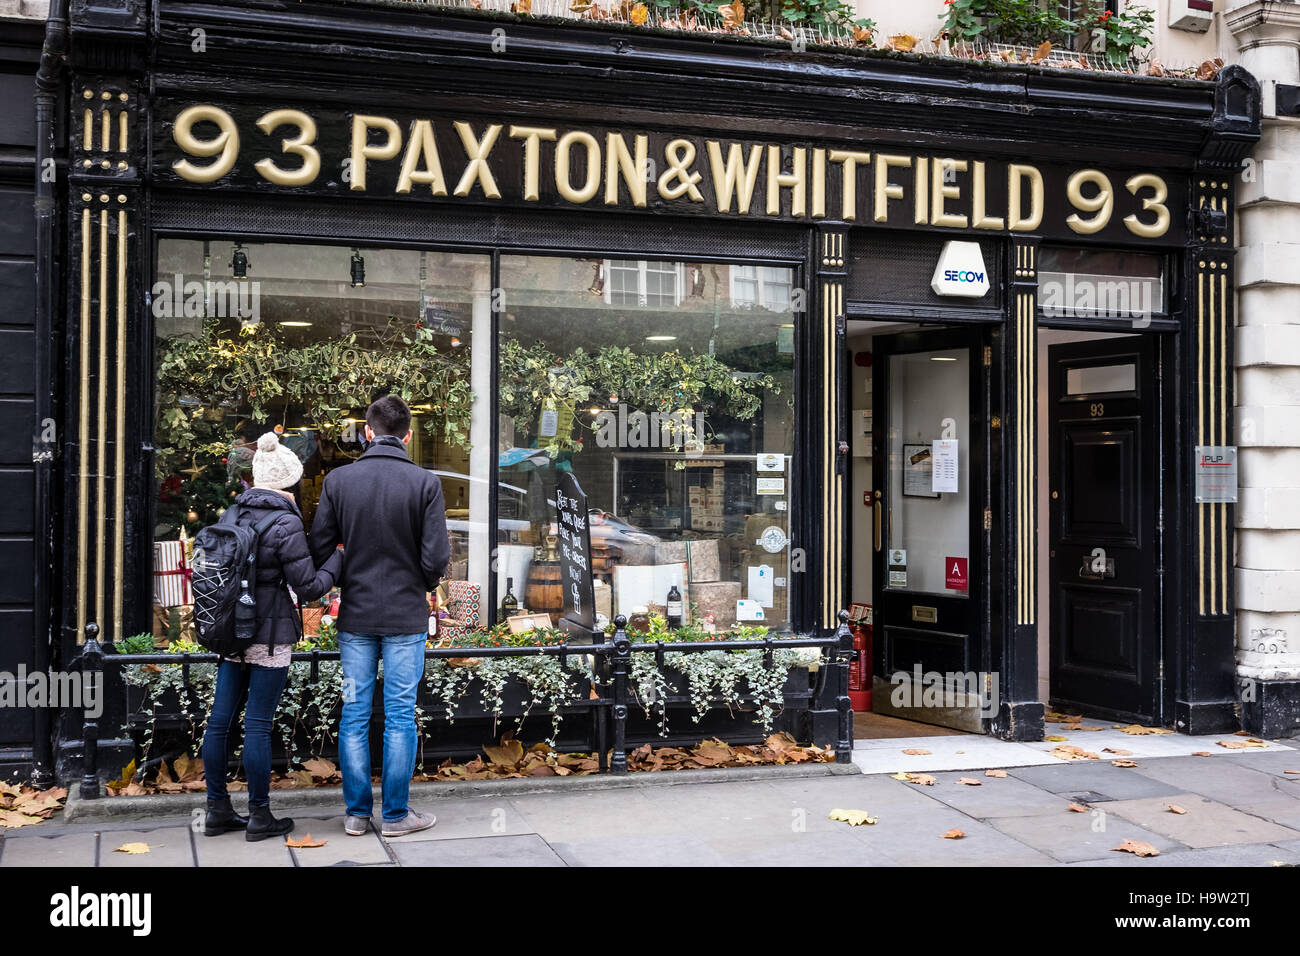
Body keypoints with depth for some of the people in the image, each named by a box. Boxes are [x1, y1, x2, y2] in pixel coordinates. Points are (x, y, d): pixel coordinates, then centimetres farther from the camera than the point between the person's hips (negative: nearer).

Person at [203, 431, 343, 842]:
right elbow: (309, 587, -13)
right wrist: (336, 559, 3)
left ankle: (217, 810, 20)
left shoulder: (234, 515, 7)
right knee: (258, 724, -1)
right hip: (270, 636, -7)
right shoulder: (286, 523, -15)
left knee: (221, 719, 10)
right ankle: (259, 817, 9)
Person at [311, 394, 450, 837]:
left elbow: (319, 549, -2)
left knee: (354, 714, 10)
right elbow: (436, 556, -11)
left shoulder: (338, 480, -2)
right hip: (407, 617, -2)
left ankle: (357, 811, 15)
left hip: (355, 616, 2)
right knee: (400, 715, 5)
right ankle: (395, 813, 11)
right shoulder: (424, 483, -8)